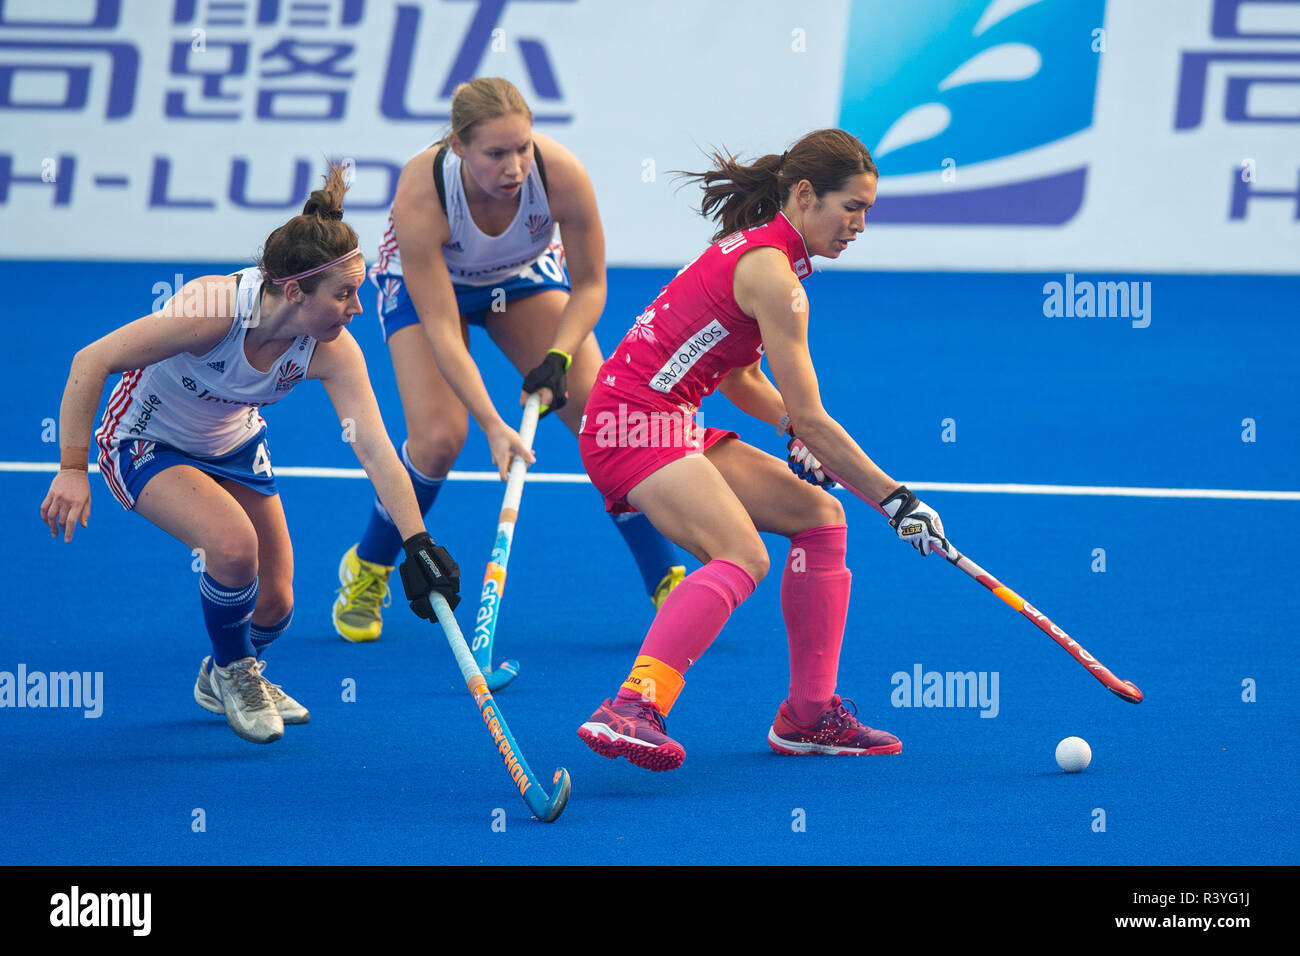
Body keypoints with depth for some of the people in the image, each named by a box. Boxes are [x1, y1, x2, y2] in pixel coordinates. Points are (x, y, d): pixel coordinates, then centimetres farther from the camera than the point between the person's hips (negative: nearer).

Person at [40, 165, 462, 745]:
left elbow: (375, 449, -31)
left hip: (233, 445, 5)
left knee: (272, 606, 5)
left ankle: (222, 679, 40)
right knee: (233, 545, -30)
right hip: (145, 442, -5)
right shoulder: (214, 310, -39)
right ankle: (232, 672, 0)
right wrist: (73, 469, -33)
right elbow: (92, 361, -32)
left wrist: (418, 543, -42)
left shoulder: (333, 351, -25)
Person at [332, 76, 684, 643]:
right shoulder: (420, 197, -39)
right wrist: (492, 426, -43)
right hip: (426, 279, -2)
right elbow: (441, 328, -36)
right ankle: (366, 570, 7)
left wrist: (558, 358, -33)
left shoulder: (562, 175, -34)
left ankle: (667, 581, -2)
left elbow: (589, 285, -17)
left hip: (525, 276, 2)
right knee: (439, 435, -20)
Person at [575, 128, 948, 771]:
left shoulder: (757, 248, 15)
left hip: (672, 423, 10)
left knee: (818, 516, 10)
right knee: (741, 556, -29)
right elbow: (811, 420, -16)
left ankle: (809, 714, 10)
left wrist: (798, 431, 6)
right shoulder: (771, 274, -15)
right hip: (637, 421, -10)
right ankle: (631, 709, -43)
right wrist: (896, 501, -11)